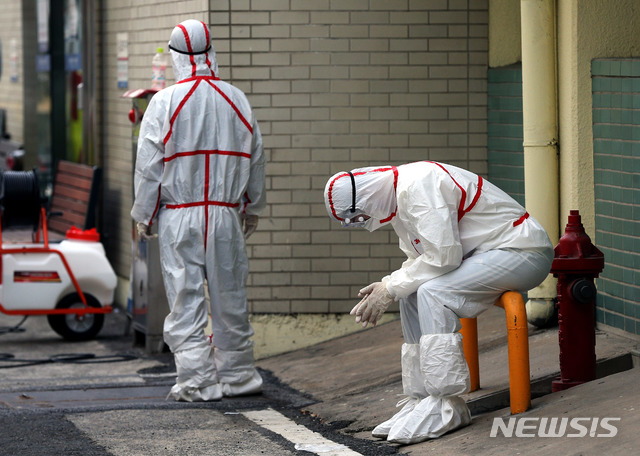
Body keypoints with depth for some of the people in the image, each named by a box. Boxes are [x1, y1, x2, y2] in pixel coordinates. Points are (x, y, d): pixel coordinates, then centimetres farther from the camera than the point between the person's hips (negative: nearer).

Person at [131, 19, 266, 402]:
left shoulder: (165, 102, -8)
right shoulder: (236, 100, 3)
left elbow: (149, 166, -5)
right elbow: (256, 159, 11)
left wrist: (143, 215, 6)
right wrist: (253, 209, 23)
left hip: (178, 215, -3)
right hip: (226, 214, 3)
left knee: (186, 299, 1)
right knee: (230, 297, 11)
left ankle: (199, 381, -2)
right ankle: (237, 375, 19)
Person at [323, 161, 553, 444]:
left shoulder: (418, 184, -21)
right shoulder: (399, 198, 11)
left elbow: (443, 256, -25)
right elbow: (419, 260, 17)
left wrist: (391, 288, -15)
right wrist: (386, 287, -1)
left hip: (523, 251, -10)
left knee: (432, 292, -23)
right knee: (413, 295, 0)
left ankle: (447, 407, -19)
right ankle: (421, 399, 2)